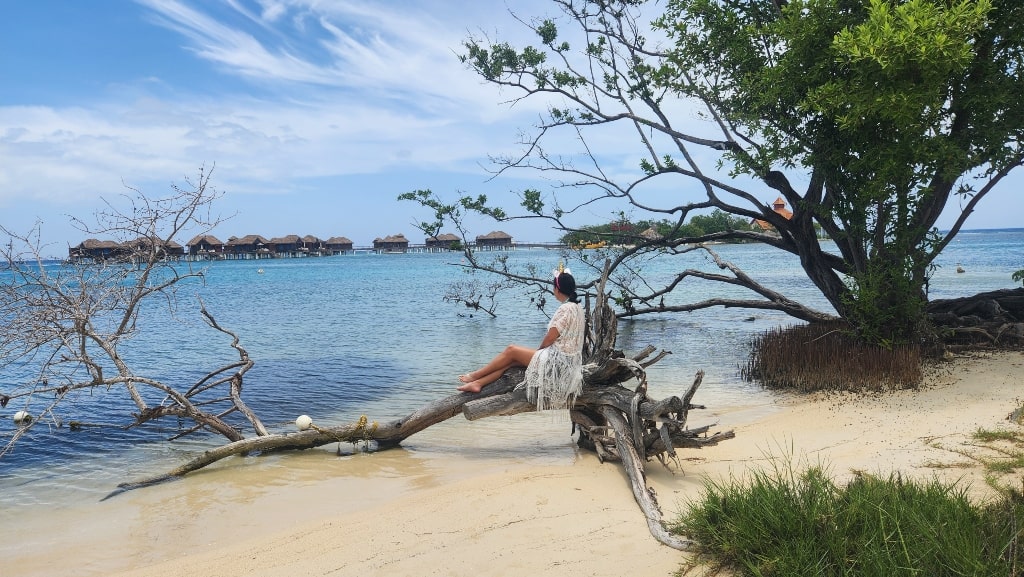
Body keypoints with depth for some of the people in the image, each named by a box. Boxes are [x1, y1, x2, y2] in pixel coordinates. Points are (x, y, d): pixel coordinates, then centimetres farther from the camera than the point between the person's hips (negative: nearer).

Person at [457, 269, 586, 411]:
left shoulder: (566, 308, -19)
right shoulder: (577, 307, 11)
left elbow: (550, 338, -16)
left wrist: (539, 350, 5)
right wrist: (540, 351, 10)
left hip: (557, 360, -9)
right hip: (564, 359, 9)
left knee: (511, 351, -1)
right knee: (511, 361, 5)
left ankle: (475, 376, 9)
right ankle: (478, 383, 4)